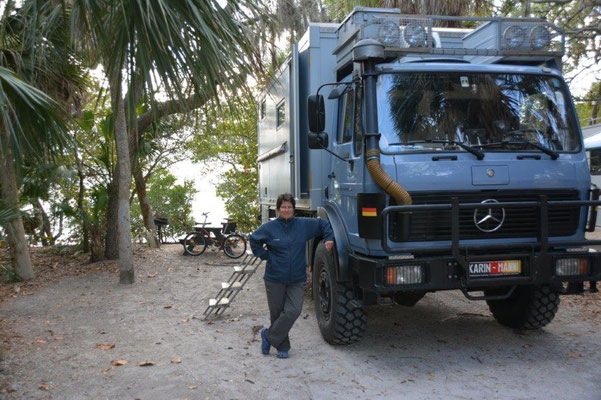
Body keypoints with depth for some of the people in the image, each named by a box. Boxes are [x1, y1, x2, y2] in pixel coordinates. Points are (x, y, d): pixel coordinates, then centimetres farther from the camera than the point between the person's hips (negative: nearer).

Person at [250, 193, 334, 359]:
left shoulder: (304, 225, 2)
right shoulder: (269, 227, -3)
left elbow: (323, 224, 16)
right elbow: (253, 240, 11)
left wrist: (329, 239, 3)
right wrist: (264, 255, 2)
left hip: (297, 280, 1)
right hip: (275, 279, -1)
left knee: (293, 311, -14)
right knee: (277, 313, 7)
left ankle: (269, 336, 6)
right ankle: (282, 347, 25)